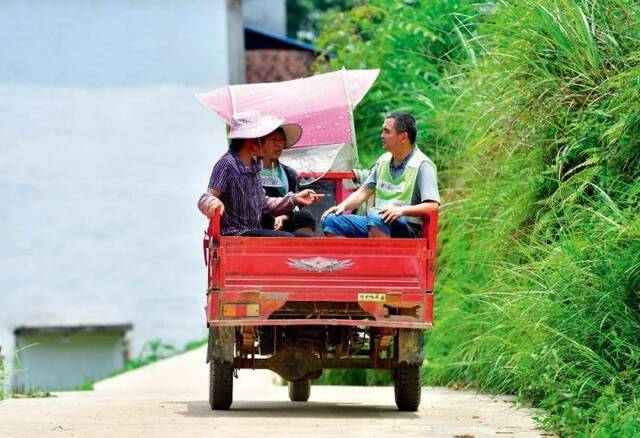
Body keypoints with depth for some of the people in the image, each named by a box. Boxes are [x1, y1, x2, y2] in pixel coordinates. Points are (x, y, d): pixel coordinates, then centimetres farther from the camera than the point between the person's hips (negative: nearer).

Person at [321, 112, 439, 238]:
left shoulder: (423, 165, -7)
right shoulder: (384, 161, 17)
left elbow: (432, 206, -17)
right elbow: (364, 191, 22)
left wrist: (402, 210, -31)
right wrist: (342, 206, 4)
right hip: (374, 223, 8)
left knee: (377, 218, -39)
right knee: (331, 220, -9)